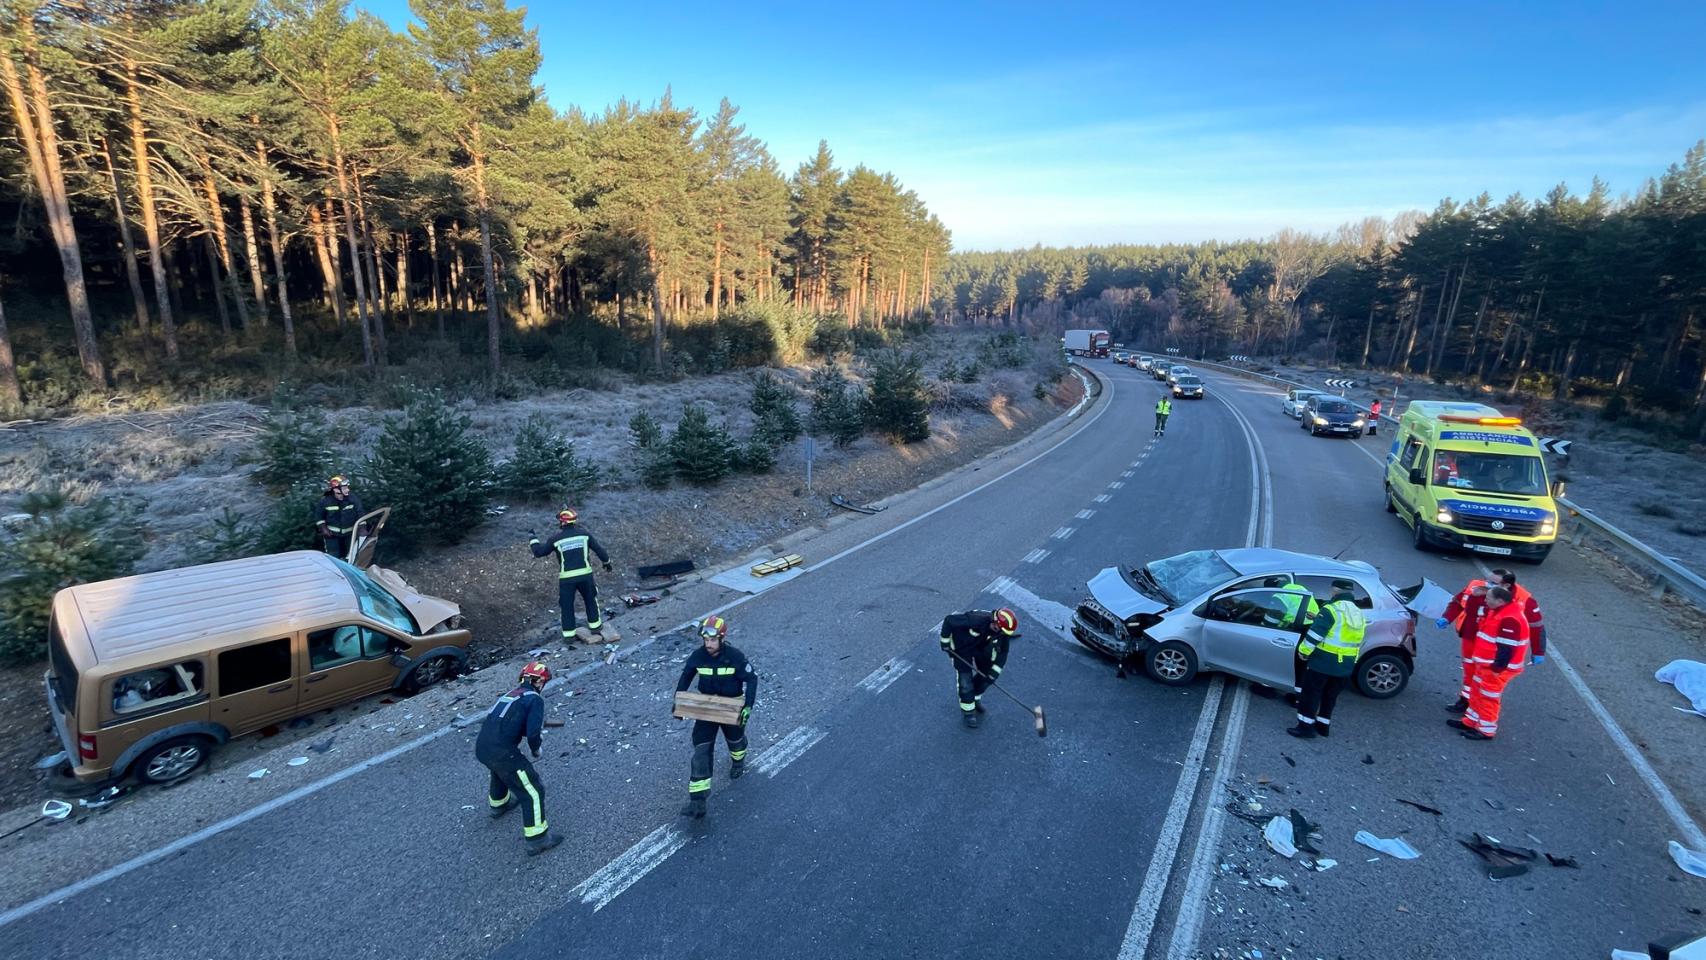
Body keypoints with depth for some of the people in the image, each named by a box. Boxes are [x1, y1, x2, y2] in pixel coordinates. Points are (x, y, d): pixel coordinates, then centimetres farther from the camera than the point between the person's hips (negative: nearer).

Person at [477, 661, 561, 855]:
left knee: (501, 771, 40)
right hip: (501, 752, -8)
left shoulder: (511, 694, 18)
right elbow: (533, 733, -15)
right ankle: (537, 839, 7)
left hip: (481, 747, 8)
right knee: (533, 791, 3)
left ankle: (498, 804, 64)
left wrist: (537, 725, 24)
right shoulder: (535, 699, -5)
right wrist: (536, 749, 5)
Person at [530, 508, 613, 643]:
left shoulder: (556, 539, -4)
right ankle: (595, 626, 28)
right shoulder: (584, 534, 0)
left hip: (566, 578, -1)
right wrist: (606, 562, 20)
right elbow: (599, 549, 4)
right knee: (590, 600, 20)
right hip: (585, 574, 1)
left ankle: (569, 634, 18)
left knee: (567, 606, 13)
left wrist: (533, 538, 22)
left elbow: (539, 552, 6)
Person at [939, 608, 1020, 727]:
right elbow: (948, 620, -33)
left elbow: (1002, 652, -12)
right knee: (965, 680, -6)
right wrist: (945, 643, -23)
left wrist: (994, 673, -16)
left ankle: (975, 698, 33)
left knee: (986, 674, 7)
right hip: (961, 647, -5)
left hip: (980, 647, 5)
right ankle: (967, 712, 12)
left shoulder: (1002, 632, -25)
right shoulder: (975, 620, -42)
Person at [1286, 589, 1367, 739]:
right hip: (1346, 664, 7)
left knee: (1311, 693, 1)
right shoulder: (1359, 614, 11)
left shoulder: (1332, 609, -15)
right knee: (1330, 695, 19)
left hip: (1324, 661, -7)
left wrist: (1303, 651, -9)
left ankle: (1306, 727, 1)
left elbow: (1315, 633, -18)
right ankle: (1323, 725, 27)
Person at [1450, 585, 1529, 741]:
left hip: (1496, 667, -10)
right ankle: (1470, 720, 30)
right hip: (1486, 663, 10)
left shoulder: (1510, 619, -26)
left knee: (1488, 698, 1)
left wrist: (1497, 668, -24)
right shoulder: (1498, 611, 7)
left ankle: (1486, 730, 13)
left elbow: (1507, 648, -26)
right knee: (1476, 692, 19)